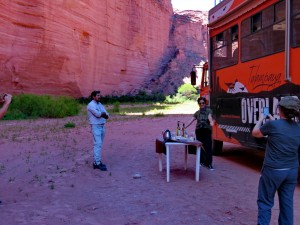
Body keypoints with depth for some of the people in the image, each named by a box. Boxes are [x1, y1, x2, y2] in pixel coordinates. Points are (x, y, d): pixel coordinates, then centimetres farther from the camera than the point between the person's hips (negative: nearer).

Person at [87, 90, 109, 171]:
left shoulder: (100, 105, 15)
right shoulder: (91, 105, -9)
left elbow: (107, 116, 7)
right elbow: (98, 114, -21)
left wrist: (101, 114, -13)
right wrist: (103, 113, -1)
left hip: (102, 126, 8)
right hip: (96, 127, -8)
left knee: (99, 144, 9)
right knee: (98, 144, -12)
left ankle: (97, 161, 15)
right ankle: (97, 163, -11)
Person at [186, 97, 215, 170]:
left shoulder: (208, 110, -1)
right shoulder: (197, 112, 13)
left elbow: (210, 117, -21)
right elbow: (191, 121, 12)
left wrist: (211, 122, -43)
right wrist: (185, 127, 5)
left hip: (207, 130, -4)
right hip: (199, 130, 4)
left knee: (208, 146, -9)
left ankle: (209, 163, -8)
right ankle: (202, 161, 19)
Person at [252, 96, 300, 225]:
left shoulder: (273, 124, -15)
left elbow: (255, 133, 2)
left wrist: (261, 120, 18)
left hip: (273, 170, -5)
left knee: (265, 202, 8)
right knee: (287, 202, 14)